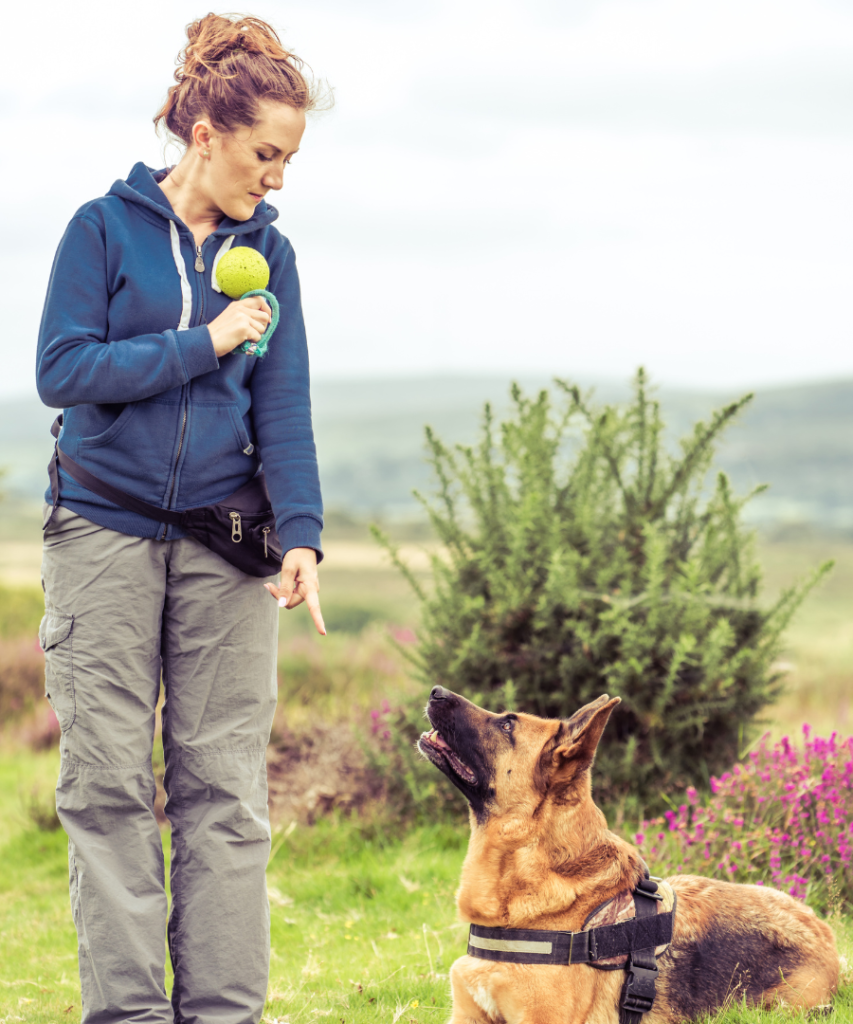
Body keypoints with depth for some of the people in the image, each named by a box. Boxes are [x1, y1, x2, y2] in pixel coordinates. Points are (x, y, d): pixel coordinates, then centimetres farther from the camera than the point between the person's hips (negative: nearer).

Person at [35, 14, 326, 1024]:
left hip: (222, 542, 2)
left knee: (225, 787, 1)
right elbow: (61, 371, -8)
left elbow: (283, 404, 3)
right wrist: (203, 345, -10)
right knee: (109, 783, -1)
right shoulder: (104, 229, 0)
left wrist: (300, 532, -9)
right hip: (104, 532, -2)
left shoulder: (265, 252, 8)